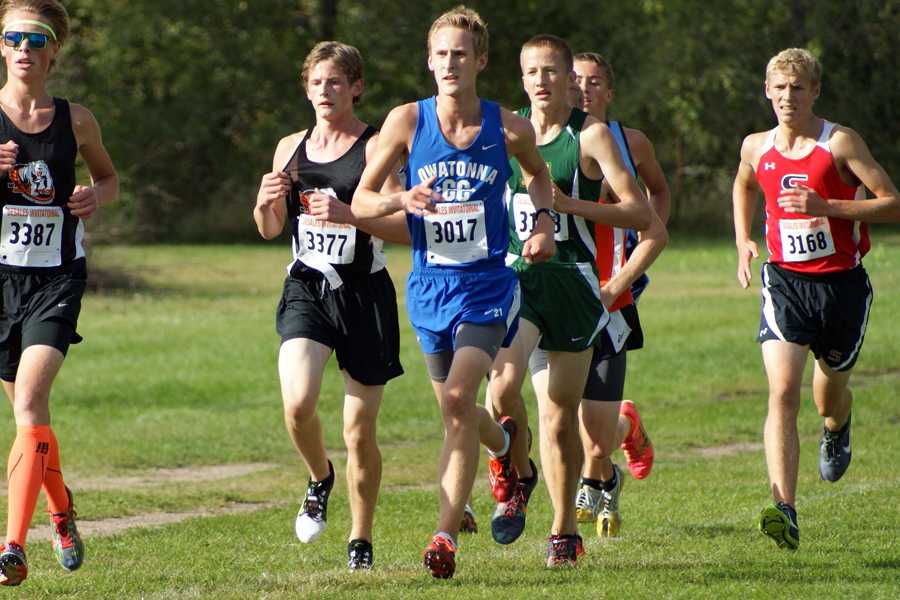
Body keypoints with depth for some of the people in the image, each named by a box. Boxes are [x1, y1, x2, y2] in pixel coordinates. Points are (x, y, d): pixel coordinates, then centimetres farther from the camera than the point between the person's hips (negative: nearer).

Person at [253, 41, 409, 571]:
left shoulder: (376, 146, -5)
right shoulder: (290, 149, 10)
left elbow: (406, 227, -11)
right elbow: (270, 230, 19)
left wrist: (348, 214, -25)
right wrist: (267, 202, -4)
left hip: (364, 294, -3)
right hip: (307, 289, 3)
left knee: (360, 430, 3)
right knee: (297, 403, -21)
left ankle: (361, 542, 20)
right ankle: (320, 478, 11)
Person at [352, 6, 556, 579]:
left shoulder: (509, 129, -5)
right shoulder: (407, 121, -6)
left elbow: (538, 171, 19)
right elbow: (361, 200, -2)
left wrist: (545, 222, 1)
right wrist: (402, 200, -22)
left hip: (488, 284, -2)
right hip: (430, 287, 3)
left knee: (459, 401, -20)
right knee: (456, 410, 15)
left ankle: (446, 535, -19)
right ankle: (505, 444, 52)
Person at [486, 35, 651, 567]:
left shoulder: (591, 134, -2)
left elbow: (641, 213, -8)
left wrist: (570, 203, -18)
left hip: (571, 283, -2)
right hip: (515, 277, 2)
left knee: (560, 417, 3)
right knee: (503, 384, -24)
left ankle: (564, 533, 17)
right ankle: (520, 476, 3)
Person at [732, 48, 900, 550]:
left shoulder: (841, 143, -9)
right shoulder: (757, 148, 4)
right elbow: (743, 188, 29)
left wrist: (826, 206, -23)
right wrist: (743, 241, 13)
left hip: (842, 283, -1)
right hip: (786, 282, 1)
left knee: (831, 391, 16)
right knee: (782, 392, -18)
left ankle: (837, 431, 57)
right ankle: (785, 510, -27)